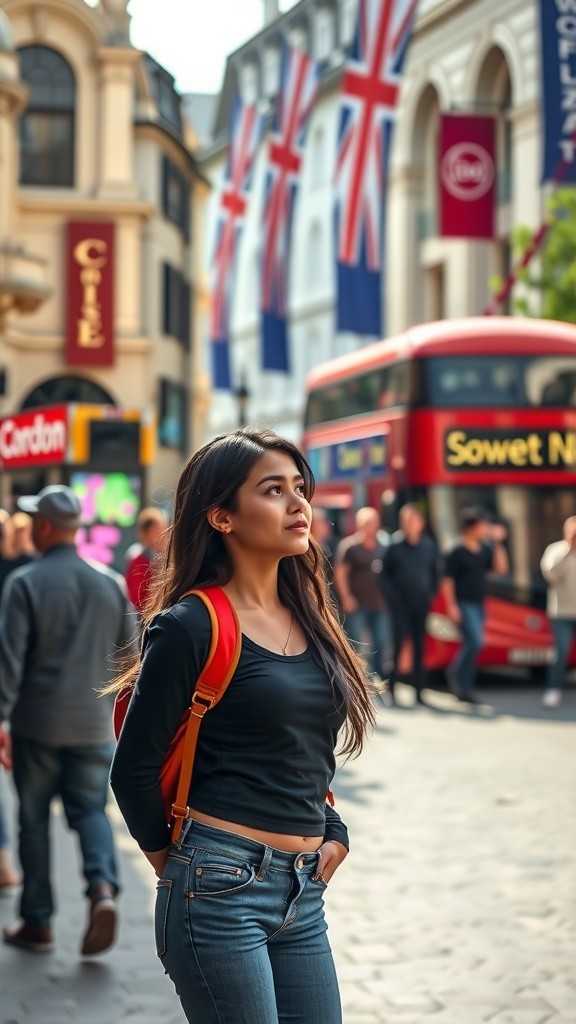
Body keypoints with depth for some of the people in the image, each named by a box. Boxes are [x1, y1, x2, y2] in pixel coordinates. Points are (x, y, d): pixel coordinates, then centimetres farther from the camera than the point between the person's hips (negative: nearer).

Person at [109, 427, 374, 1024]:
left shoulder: (309, 619, 11)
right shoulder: (191, 626, -10)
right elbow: (134, 769, -6)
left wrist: (331, 834, 11)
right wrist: (171, 860, 5)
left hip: (303, 893, 7)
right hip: (222, 886, -7)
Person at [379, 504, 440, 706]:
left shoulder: (429, 546, 9)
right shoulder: (394, 547, -1)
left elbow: (435, 574, 16)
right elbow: (384, 575, 4)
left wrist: (431, 593, 4)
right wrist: (391, 596, -6)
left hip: (422, 605, 3)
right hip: (401, 605, -3)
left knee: (420, 648, 6)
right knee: (397, 644, -9)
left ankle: (418, 692, 10)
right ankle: (391, 688, -1)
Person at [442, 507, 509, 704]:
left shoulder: (484, 550, 10)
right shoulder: (457, 552, -9)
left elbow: (500, 569, 6)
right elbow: (447, 581, -9)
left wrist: (497, 543, 0)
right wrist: (451, 606, -15)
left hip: (479, 604, 7)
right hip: (464, 604, -7)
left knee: (470, 646, 9)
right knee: (475, 641, -19)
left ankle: (464, 688, 15)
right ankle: (456, 672, 0)